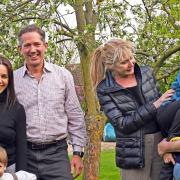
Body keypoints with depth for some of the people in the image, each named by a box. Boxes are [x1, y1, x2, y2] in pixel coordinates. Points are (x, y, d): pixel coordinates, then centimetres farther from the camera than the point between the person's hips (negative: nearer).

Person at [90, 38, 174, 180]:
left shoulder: (146, 73, 5)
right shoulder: (105, 90, -7)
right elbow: (122, 124, -13)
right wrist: (154, 105, -18)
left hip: (161, 141, 4)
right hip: (133, 149, -4)